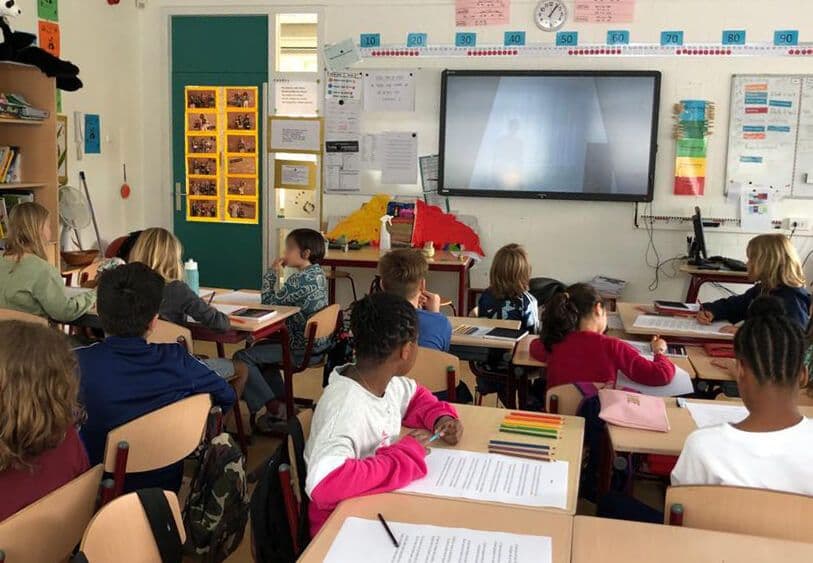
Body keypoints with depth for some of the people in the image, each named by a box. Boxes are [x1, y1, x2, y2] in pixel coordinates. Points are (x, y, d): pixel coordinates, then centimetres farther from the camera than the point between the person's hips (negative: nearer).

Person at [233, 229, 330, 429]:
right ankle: (281, 400, 29)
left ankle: (273, 407, -2)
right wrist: (277, 274, 3)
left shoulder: (301, 279, -23)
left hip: (302, 349, -10)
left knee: (242, 358, -8)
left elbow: (269, 302, -16)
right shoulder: (318, 273, 8)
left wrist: (272, 273, -6)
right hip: (317, 343, 10)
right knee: (261, 347, 29)